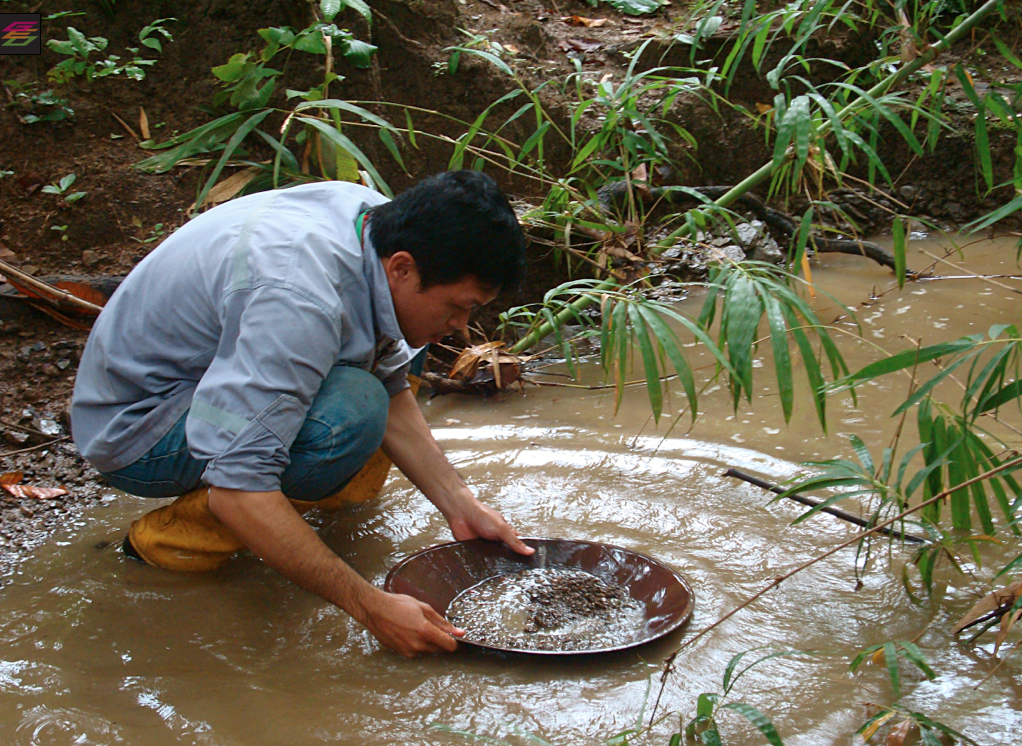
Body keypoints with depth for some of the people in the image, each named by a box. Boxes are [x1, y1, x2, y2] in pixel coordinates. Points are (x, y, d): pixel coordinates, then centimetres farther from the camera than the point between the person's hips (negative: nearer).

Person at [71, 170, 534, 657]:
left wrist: (459, 506, -4)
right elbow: (235, 494, -39)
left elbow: (391, 387, 4)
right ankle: (172, 534, -14)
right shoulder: (299, 302, -36)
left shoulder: (377, 219, -9)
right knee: (351, 414, -31)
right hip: (134, 427, -8)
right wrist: (369, 606, -35)